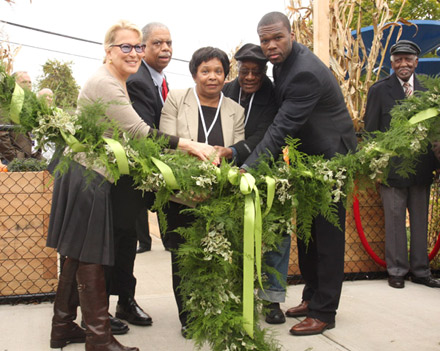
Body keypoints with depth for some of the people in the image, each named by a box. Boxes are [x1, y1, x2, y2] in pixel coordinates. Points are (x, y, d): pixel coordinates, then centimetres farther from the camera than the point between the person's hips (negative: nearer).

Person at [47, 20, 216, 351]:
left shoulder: (117, 84, 16)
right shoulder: (104, 83, -17)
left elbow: (129, 133, 17)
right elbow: (138, 131, -22)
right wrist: (188, 144, -21)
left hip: (95, 177, 10)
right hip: (88, 178, -10)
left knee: (78, 256, 15)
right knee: (90, 258, -4)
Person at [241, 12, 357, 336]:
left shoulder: (306, 72, -27)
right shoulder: (284, 60, 3)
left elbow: (282, 128, -32)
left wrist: (249, 167, -35)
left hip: (331, 156, -9)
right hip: (308, 155, 9)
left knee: (326, 235, -2)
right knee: (306, 231, 14)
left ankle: (324, 312, 7)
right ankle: (312, 296, 28)